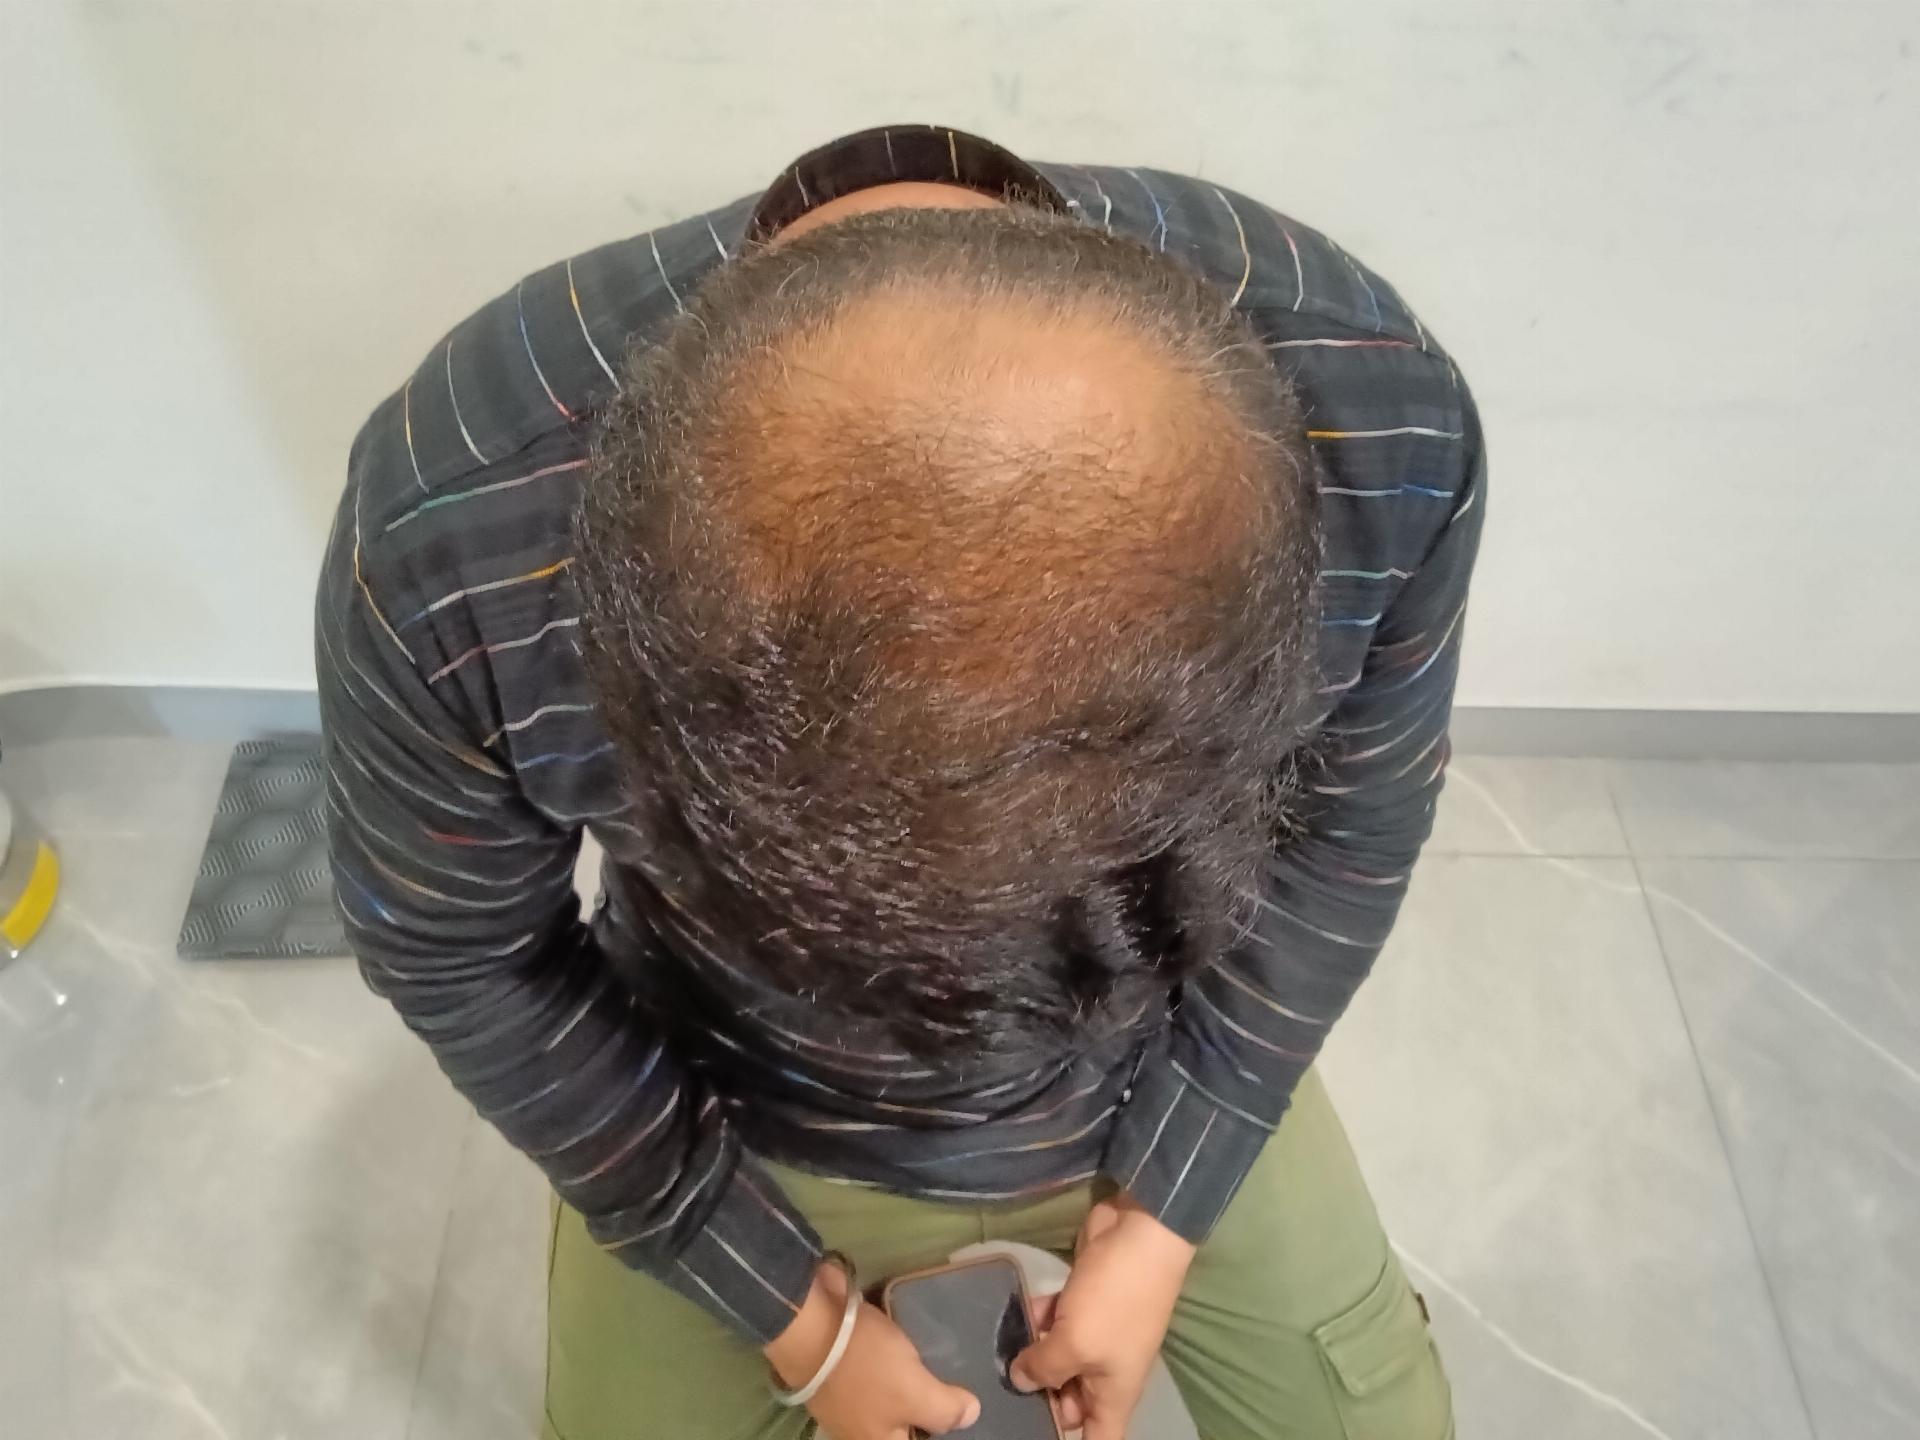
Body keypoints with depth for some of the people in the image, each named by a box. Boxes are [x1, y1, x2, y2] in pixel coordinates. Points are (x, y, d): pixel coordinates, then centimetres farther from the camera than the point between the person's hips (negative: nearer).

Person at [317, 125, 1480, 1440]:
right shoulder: (450, 531, -35)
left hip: (1164, 1079, 2)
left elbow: (1351, 826, -11)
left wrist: (1166, 1208, -7)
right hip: (731, 1117, 0)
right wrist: (792, 1308, -8)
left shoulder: (1380, 427, -31)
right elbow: (460, 958, -16)